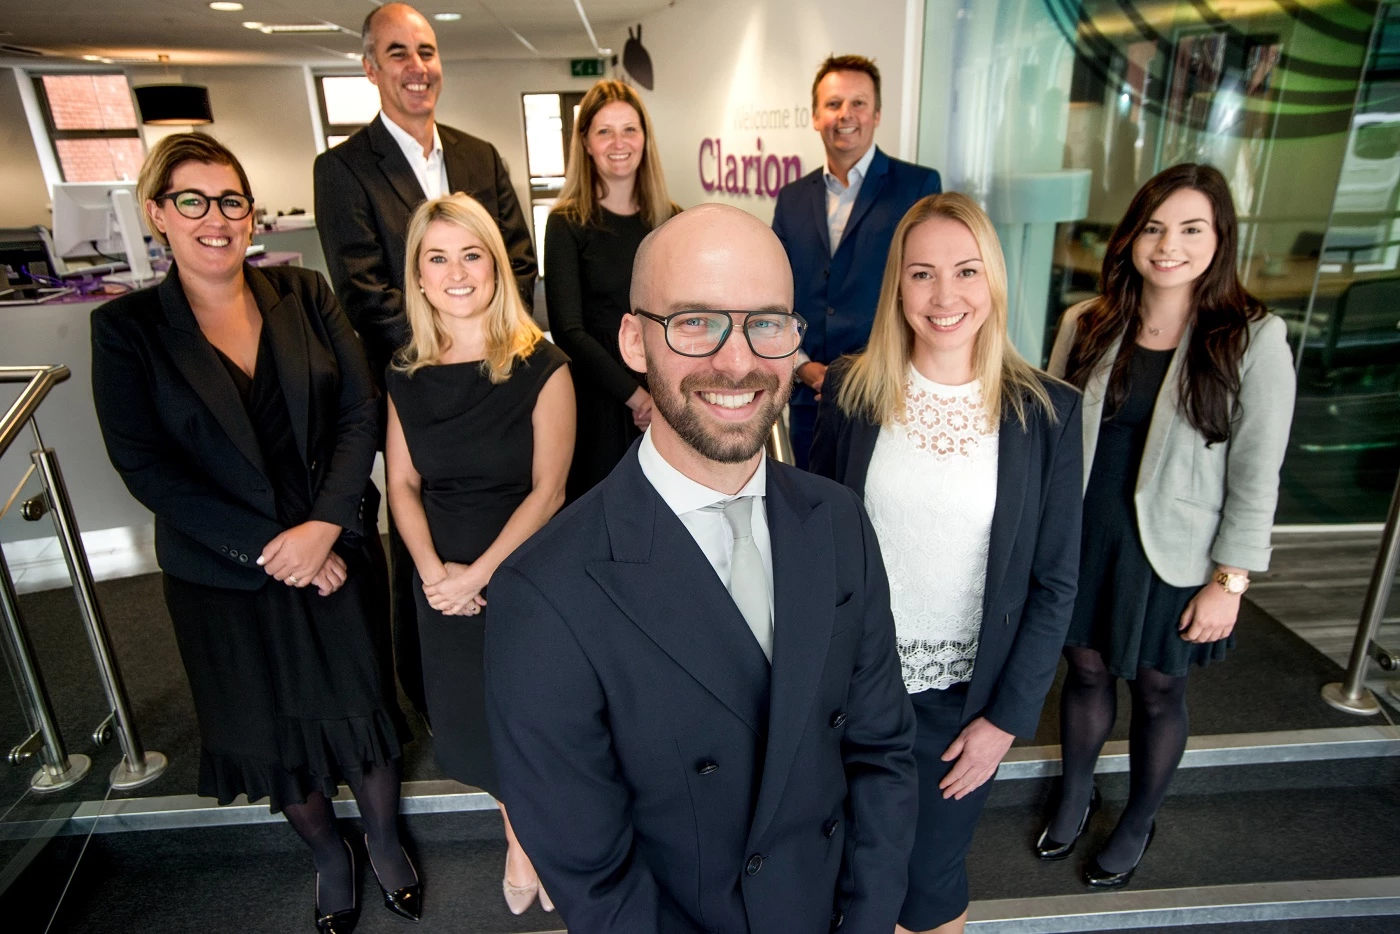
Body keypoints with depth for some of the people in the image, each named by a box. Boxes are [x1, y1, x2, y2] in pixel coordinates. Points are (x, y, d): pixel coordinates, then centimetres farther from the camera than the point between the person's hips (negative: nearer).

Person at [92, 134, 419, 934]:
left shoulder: (304, 296, -1)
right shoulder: (127, 328, -6)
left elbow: (361, 410, -7)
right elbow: (146, 467, -11)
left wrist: (324, 525, -18)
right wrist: (271, 547, -17)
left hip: (339, 555, 1)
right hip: (225, 579, 0)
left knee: (363, 707, 15)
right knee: (274, 732, 17)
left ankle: (386, 842, 42)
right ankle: (330, 858, 45)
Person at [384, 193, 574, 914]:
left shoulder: (541, 367, -11)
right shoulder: (407, 374, 1)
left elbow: (547, 488, -13)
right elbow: (403, 483, 3)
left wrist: (480, 572, -16)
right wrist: (433, 569, -11)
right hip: (442, 581, 4)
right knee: (474, 724, 15)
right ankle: (520, 835, 43)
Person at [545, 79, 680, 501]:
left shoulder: (670, 220, 8)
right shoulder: (567, 223, -3)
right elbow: (568, 331, -8)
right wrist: (635, 395, -14)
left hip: (670, 402, 3)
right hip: (600, 402, -3)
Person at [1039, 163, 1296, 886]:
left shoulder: (1254, 338, -10)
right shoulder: (1086, 325, -2)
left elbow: (1256, 477, -9)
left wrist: (1229, 583, -9)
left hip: (1173, 552, -2)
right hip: (1082, 535, 3)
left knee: (1156, 689, 15)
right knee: (1086, 668, 18)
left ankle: (1138, 823, 41)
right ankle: (1075, 795, 44)